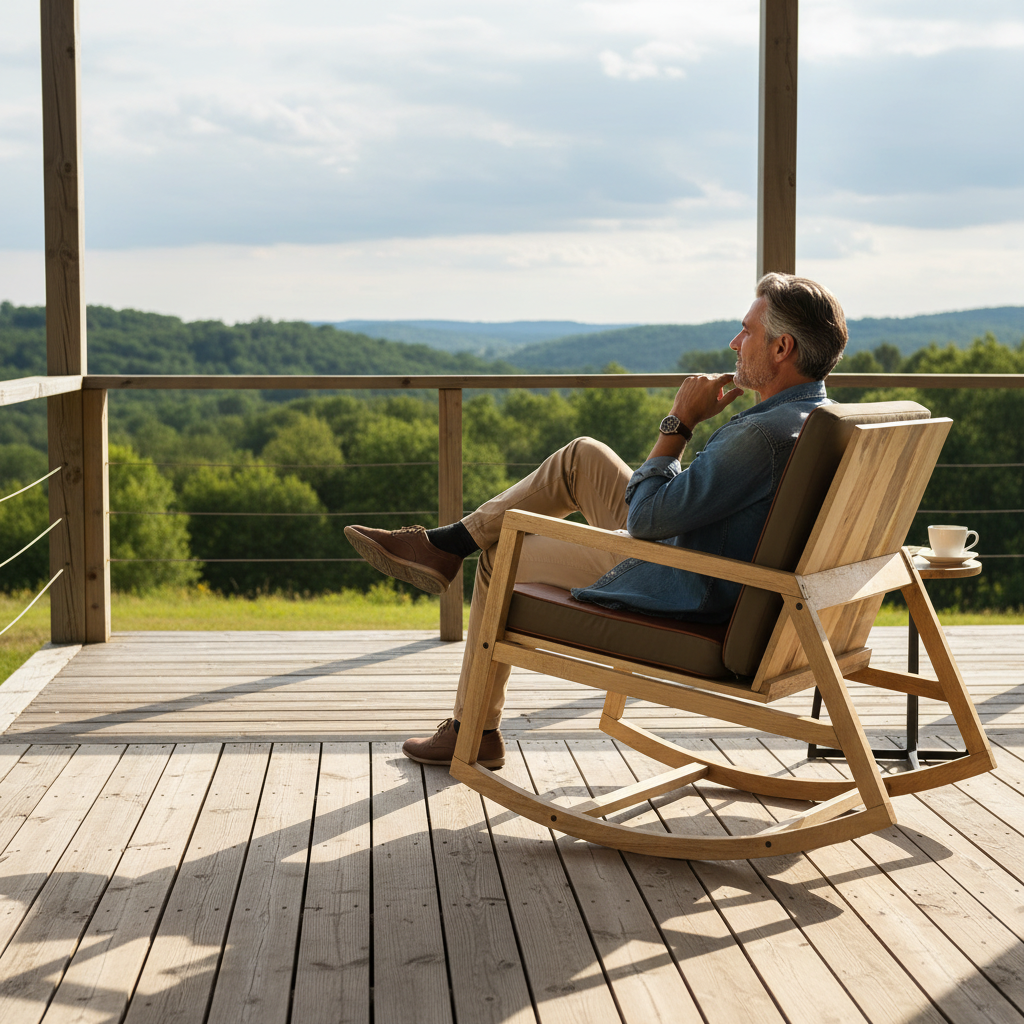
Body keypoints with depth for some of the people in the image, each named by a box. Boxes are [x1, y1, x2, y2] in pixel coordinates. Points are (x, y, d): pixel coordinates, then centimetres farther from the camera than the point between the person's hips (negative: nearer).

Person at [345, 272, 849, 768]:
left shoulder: (765, 436, -32)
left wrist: (679, 422, -19)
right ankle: (444, 545, 21)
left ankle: (474, 731, 26)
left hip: (680, 595, -9)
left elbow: (645, 518, -27)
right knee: (582, 457, 15)